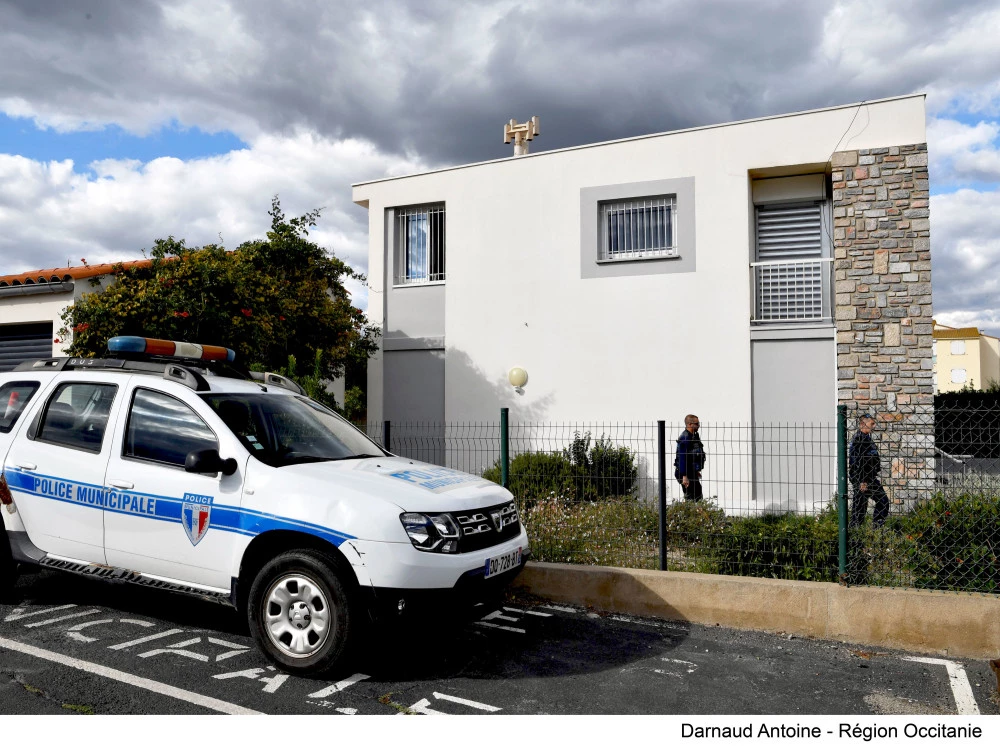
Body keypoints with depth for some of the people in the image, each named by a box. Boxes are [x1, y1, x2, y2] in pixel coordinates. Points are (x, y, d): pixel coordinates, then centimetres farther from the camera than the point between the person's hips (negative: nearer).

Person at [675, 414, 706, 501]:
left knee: (698, 495, 14)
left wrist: (696, 471, 25)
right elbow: (682, 458, -24)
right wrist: (684, 476, -27)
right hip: (686, 472, -10)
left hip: (692, 472, 10)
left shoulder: (694, 436, 13)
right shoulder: (685, 438, -20)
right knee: (691, 498, -8)